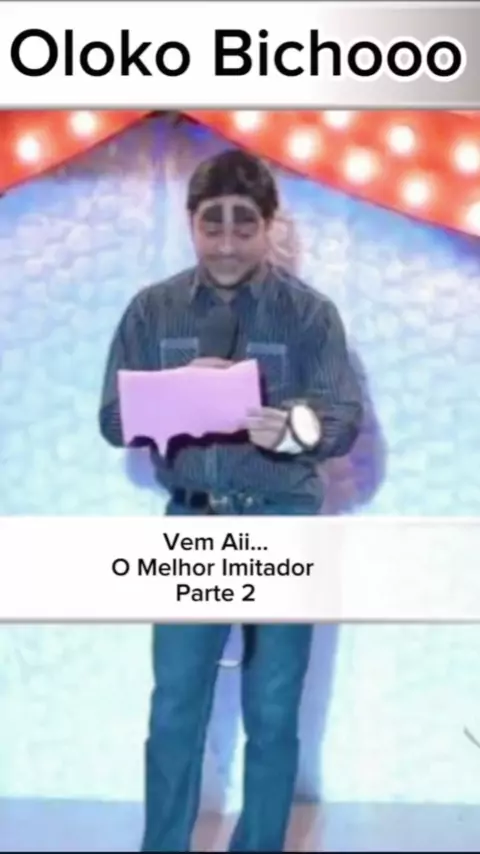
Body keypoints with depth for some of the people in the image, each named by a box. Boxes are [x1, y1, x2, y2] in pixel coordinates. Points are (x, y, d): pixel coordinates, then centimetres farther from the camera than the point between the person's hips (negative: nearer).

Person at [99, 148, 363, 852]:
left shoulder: (309, 312, -4)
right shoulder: (153, 310, 1)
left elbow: (345, 418, -11)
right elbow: (114, 420, -2)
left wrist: (293, 429, -32)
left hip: (283, 528, -1)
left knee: (272, 713, 8)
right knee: (174, 710, 7)